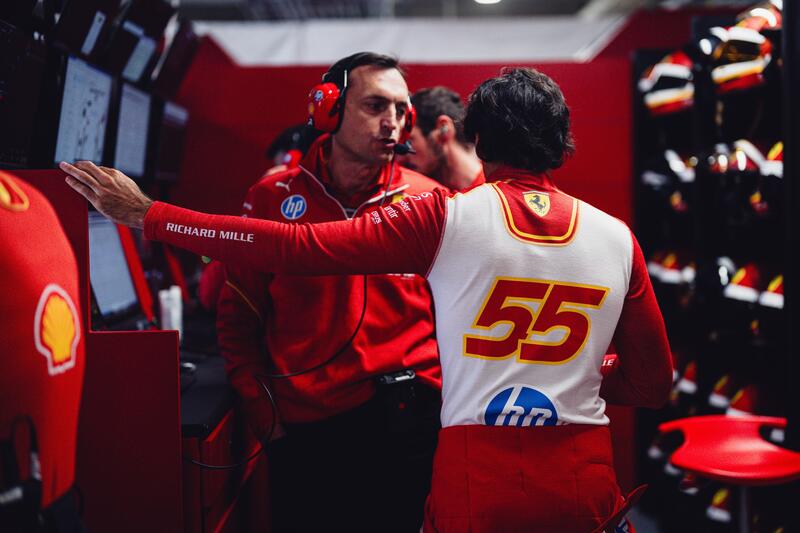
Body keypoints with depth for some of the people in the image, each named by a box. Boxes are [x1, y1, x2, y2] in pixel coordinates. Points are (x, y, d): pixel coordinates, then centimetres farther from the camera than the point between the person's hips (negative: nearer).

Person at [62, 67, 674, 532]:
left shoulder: (445, 217, -8)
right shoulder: (618, 238, 2)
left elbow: (297, 247, -12)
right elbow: (653, 382, 7)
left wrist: (147, 214, -6)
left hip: (479, 474, -3)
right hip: (587, 482, 3)